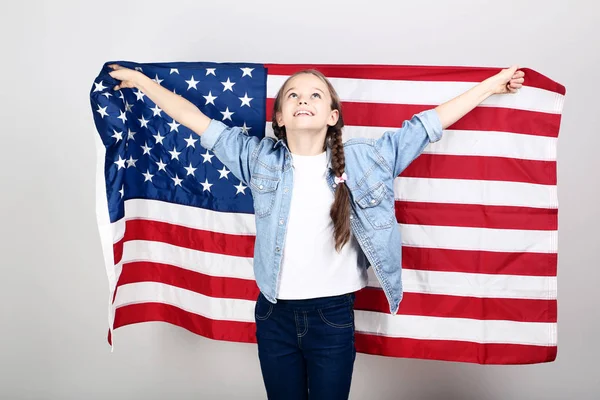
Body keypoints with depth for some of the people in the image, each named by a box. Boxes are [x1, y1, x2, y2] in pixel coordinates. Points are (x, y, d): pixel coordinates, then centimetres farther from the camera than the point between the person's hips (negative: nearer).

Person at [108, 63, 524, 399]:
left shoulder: (363, 160, -3)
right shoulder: (260, 158, -1)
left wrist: (490, 85, 8)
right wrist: (141, 79, 9)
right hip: (274, 315, 1)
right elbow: (198, 121, 4)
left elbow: (426, 125, 2)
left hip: (333, 315, -1)